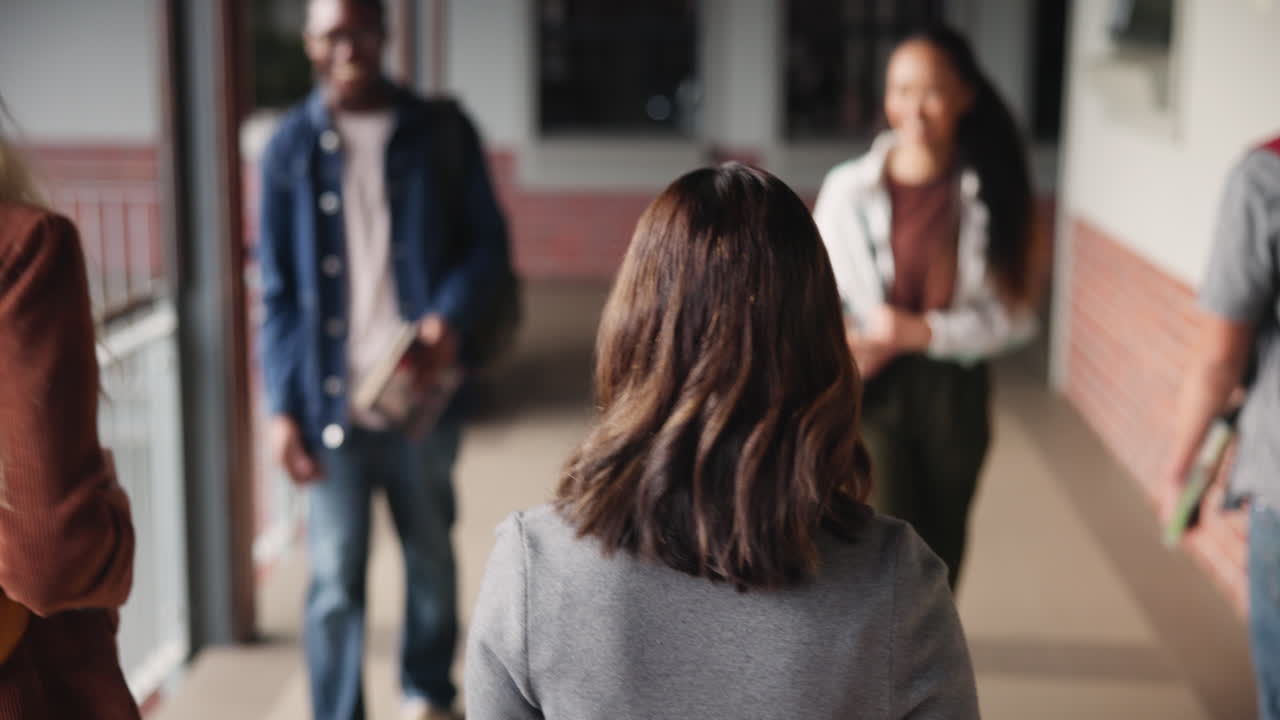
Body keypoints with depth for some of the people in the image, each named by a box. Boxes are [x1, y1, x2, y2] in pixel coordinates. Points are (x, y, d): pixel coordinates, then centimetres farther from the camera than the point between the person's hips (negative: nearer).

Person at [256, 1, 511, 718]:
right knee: (335, 581, 0)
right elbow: (279, 289, 3)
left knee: (432, 559, 16)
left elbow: (487, 240, 5)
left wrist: (453, 315, -16)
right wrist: (284, 408, -4)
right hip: (332, 406, -1)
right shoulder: (293, 146, 3)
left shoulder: (439, 131, 3)